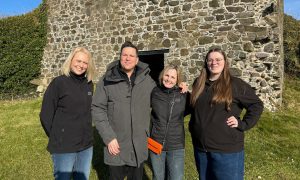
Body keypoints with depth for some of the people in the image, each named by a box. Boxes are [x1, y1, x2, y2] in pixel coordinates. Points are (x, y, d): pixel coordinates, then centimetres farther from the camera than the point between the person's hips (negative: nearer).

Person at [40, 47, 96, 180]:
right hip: (64, 147, -5)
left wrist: (86, 134, 9)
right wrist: (57, 138, 0)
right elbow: (45, 115, -7)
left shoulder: (89, 84, 3)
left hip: (86, 146, 5)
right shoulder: (58, 83, -11)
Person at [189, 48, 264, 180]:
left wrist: (243, 124, -10)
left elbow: (256, 105, -2)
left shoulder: (235, 84, -7)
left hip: (227, 149, -4)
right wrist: (193, 127, 10)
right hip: (200, 147, 5)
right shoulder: (198, 84, 7)